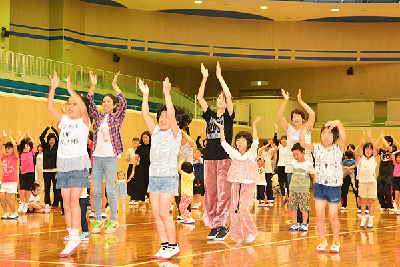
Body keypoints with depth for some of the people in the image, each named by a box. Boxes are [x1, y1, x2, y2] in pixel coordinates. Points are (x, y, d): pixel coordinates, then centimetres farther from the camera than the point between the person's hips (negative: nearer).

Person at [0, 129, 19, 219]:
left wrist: (10, 136, -6)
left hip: (12, 181, -5)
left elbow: (15, 145, -15)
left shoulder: (14, 157, -3)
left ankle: (14, 213, 6)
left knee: (8, 198, -9)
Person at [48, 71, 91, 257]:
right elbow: (50, 108, 3)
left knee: (74, 201, -14)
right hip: (63, 164, 6)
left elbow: (84, 108, -22)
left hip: (79, 163, -6)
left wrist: (71, 90, -28)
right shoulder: (64, 120, 13)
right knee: (66, 204, 5)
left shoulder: (84, 121, -2)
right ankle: (72, 238, 11)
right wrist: (53, 88, -6)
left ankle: (74, 238, -16)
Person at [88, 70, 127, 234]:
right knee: (96, 191, 4)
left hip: (110, 158, -4)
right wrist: (93, 86, -9)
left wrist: (115, 86, -15)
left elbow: (124, 104, -11)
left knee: (110, 191, -4)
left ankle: (113, 221, 6)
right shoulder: (98, 117, 12)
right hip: (97, 158, 4)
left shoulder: (117, 117, 3)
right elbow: (90, 103, 2)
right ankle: (98, 220, 12)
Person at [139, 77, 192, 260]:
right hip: (154, 176, 6)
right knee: (156, 214, 4)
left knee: (164, 213, -11)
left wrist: (167, 94, -22)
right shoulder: (156, 132, 12)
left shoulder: (175, 133, -4)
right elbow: (145, 115, 7)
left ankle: (173, 246, -2)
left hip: (169, 178, -6)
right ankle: (165, 246, 12)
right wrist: (145, 95, 2)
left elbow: (172, 114, -18)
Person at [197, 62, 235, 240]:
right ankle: (213, 225, 11)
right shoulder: (210, 115, 14)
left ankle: (224, 225, -2)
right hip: (209, 157, 5)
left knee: (223, 192, -6)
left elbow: (229, 95, -11)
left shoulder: (229, 116, 3)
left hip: (224, 158, -5)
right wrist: (204, 78, -1)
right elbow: (200, 98, 5)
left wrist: (220, 77, -9)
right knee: (210, 192, 5)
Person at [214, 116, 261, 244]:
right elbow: (224, 144, 8)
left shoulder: (251, 154, 1)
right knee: (234, 211, 0)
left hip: (248, 186, -4)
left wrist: (254, 126, -20)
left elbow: (255, 143, -14)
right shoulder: (234, 154, 11)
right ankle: (238, 236, 10)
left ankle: (251, 232, 3)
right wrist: (221, 129, 2)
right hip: (236, 185, 4)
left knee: (244, 210, -17)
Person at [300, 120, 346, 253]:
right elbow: (303, 144, -8)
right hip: (319, 185, 3)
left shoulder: (338, 148, -3)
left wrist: (338, 124, -39)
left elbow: (343, 138, -23)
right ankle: (322, 241, 17)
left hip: (334, 186, -3)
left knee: (333, 216, 2)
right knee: (319, 215, 2)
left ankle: (336, 242, 19)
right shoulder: (317, 148, 5)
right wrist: (302, 131, -25)